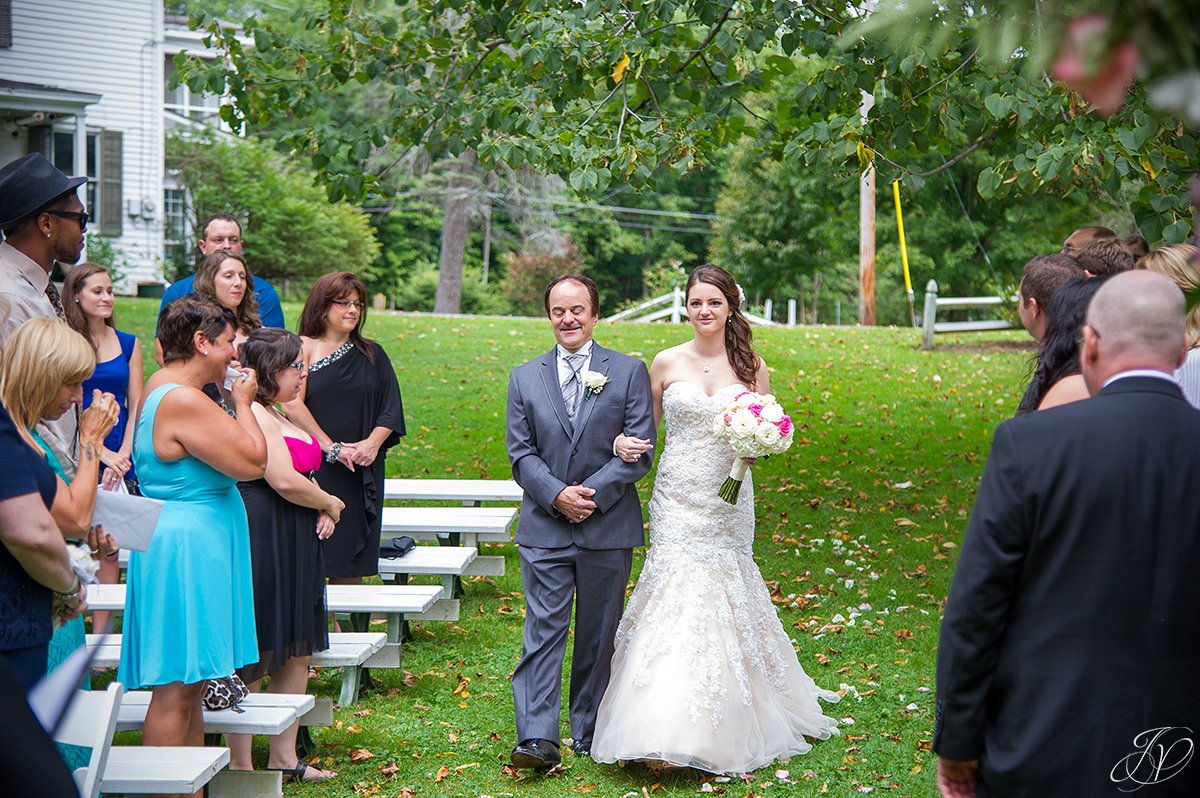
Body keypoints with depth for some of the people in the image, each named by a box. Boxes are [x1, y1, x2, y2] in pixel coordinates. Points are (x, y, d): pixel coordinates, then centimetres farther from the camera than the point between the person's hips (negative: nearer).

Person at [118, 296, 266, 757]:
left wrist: (235, 404, 16)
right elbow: (253, 462, -19)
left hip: (191, 548, 11)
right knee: (175, 690, -7)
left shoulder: (162, 388, 13)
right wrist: (243, 403, -6)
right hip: (185, 550, -11)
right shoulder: (184, 401, -21)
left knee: (190, 685, 15)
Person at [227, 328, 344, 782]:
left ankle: (284, 756, 22)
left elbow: (302, 475, 25)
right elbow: (284, 481, -21)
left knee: (297, 654, 13)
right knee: (254, 658, -3)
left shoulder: (277, 414, 19)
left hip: (294, 546, 11)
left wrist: (322, 511, 5)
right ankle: (240, 763, 5)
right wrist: (331, 503, -4)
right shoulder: (254, 415, -14)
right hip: (263, 544, -11)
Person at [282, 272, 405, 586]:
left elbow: (391, 407, 7)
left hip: (361, 471, 3)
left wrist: (373, 443, -11)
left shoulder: (372, 355, 14)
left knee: (349, 563, 2)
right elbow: (292, 405, -8)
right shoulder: (302, 348, 2)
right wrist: (332, 448, -14)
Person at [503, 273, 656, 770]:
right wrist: (557, 495, -13)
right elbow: (520, 454, 4)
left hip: (607, 527, 0)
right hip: (544, 528, 1)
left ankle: (589, 731, 21)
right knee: (543, 630, -7)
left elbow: (640, 450, -4)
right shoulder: (524, 378, 9)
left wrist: (593, 493, -14)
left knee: (598, 636, 8)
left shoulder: (629, 371, 3)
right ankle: (538, 739, -10)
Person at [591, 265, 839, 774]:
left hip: (729, 502, 1)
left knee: (724, 604, 4)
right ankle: (666, 732, -6)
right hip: (677, 500, -1)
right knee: (676, 601, -8)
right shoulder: (666, 363, 2)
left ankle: (723, 729, 18)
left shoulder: (752, 366, 4)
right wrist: (624, 442, -11)